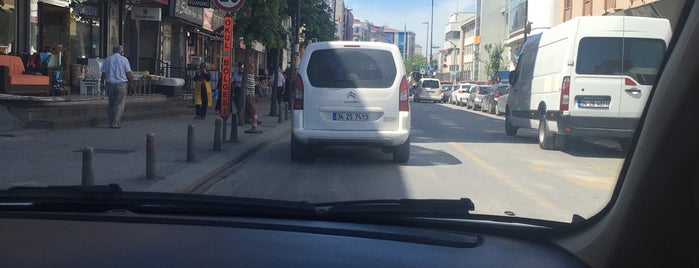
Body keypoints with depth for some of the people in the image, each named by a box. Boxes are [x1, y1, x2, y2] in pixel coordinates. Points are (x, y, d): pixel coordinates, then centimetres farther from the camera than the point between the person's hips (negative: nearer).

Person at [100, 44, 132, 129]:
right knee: (119, 104, 1)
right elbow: (128, 73, -4)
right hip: (121, 84, -3)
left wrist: (102, 81, 19)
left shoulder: (107, 59, 6)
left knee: (111, 103, 13)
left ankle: (111, 122, 13)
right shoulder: (124, 59, -1)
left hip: (110, 84, 3)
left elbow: (103, 73, 4)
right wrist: (129, 81, 12)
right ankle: (115, 123, -2)